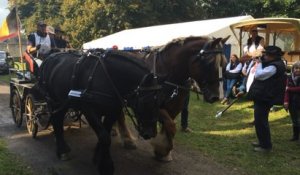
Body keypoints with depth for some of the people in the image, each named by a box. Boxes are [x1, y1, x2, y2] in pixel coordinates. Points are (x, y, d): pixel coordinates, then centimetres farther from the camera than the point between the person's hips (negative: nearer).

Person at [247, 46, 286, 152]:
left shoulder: (274, 66, -20)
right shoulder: (275, 64, 14)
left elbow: (258, 75, -23)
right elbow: (262, 75, 21)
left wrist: (259, 63, -11)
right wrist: (261, 62, 9)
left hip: (264, 98, -11)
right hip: (263, 97, 11)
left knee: (260, 121, -5)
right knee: (261, 121, 20)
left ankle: (266, 145, 5)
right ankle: (263, 142, 32)